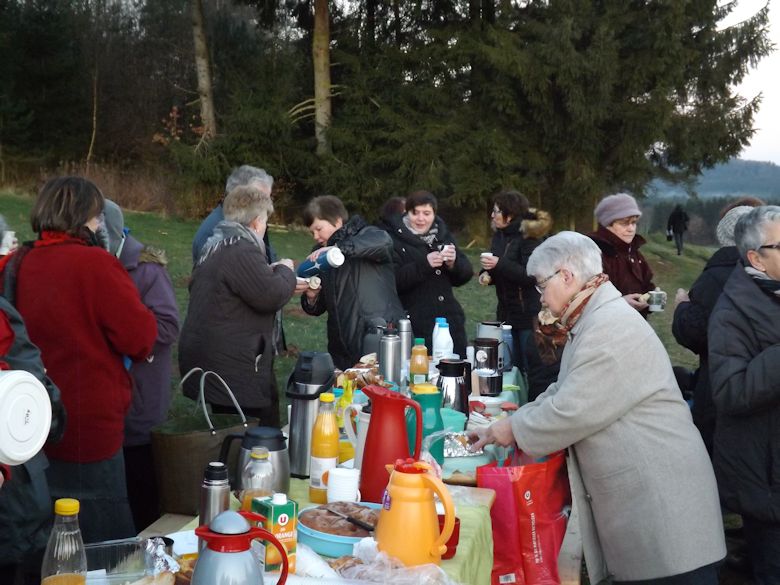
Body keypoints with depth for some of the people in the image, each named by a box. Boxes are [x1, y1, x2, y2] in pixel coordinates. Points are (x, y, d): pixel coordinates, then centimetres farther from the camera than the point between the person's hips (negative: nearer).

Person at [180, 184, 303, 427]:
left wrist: (273, 274, 24)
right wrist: (284, 271, -2)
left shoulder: (214, 247, 15)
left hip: (211, 359, 10)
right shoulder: (242, 252, -18)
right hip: (235, 369, -10)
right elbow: (271, 296, -21)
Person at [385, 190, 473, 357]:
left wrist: (453, 262, -10)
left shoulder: (443, 235, 13)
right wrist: (424, 264, -23)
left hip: (449, 321, 5)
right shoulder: (395, 240, -2)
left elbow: (464, 276, 11)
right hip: (413, 325, -5)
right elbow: (392, 280, -15)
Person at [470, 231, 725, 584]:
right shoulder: (592, 321, 15)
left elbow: (573, 410, -22)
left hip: (660, 496, -10)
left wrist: (513, 429, -7)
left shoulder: (612, 326, -20)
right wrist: (501, 428, 10)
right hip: (633, 492, 10)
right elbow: (561, 395, 18)